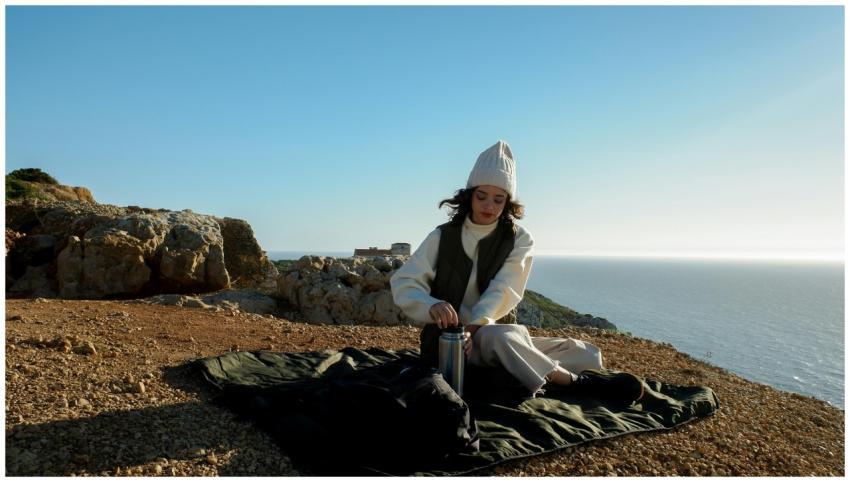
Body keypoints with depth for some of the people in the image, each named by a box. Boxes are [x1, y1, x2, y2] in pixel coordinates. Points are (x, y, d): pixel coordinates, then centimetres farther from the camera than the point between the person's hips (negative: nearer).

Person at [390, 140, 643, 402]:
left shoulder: (519, 240, 0)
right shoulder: (442, 237, -2)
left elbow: (502, 291, -14)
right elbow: (403, 284, -10)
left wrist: (474, 325, -32)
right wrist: (432, 306, -31)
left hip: (495, 333, 2)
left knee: (587, 355, -10)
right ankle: (576, 382, -18)